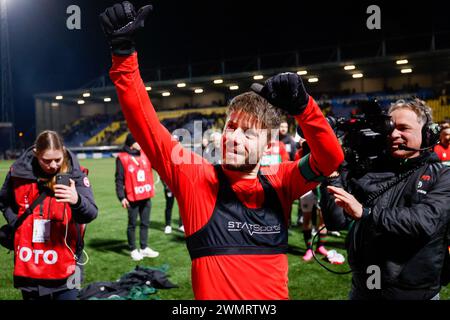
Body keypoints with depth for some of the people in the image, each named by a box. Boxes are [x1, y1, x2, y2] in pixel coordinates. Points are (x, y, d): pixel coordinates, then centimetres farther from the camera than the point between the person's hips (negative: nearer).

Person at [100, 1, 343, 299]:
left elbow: (331, 157, -15)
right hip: (214, 295, -2)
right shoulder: (196, 177, -12)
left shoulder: (279, 182, -5)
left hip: (275, 296, 3)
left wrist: (302, 106, -29)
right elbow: (147, 127, -18)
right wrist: (124, 53, -26)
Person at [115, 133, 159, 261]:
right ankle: (133, 250, 17)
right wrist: (121, 197, -15)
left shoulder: (144, 155, 8)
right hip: (132, 198, -6)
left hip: (146, 196, 6)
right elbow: (119, 179, -11)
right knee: (132, 224, 6)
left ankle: (144, 248, 24)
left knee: (145, 223, 13)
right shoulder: (122, 158, -9)